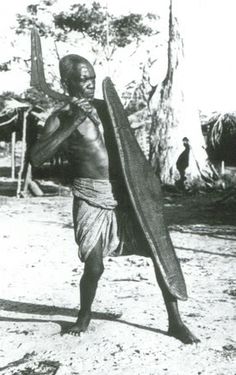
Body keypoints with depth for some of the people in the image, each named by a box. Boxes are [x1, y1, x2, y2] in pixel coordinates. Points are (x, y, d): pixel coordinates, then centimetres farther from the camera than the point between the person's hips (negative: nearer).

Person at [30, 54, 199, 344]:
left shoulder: (106, 107, 11)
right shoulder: (60, 118, -3)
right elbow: (36, 158, -18)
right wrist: (73, 122, -20)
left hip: (126, 194, 5)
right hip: (92, 200, -4)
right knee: (94, 266, -6)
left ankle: (175, 322, 14)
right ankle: (84, 317, 27)